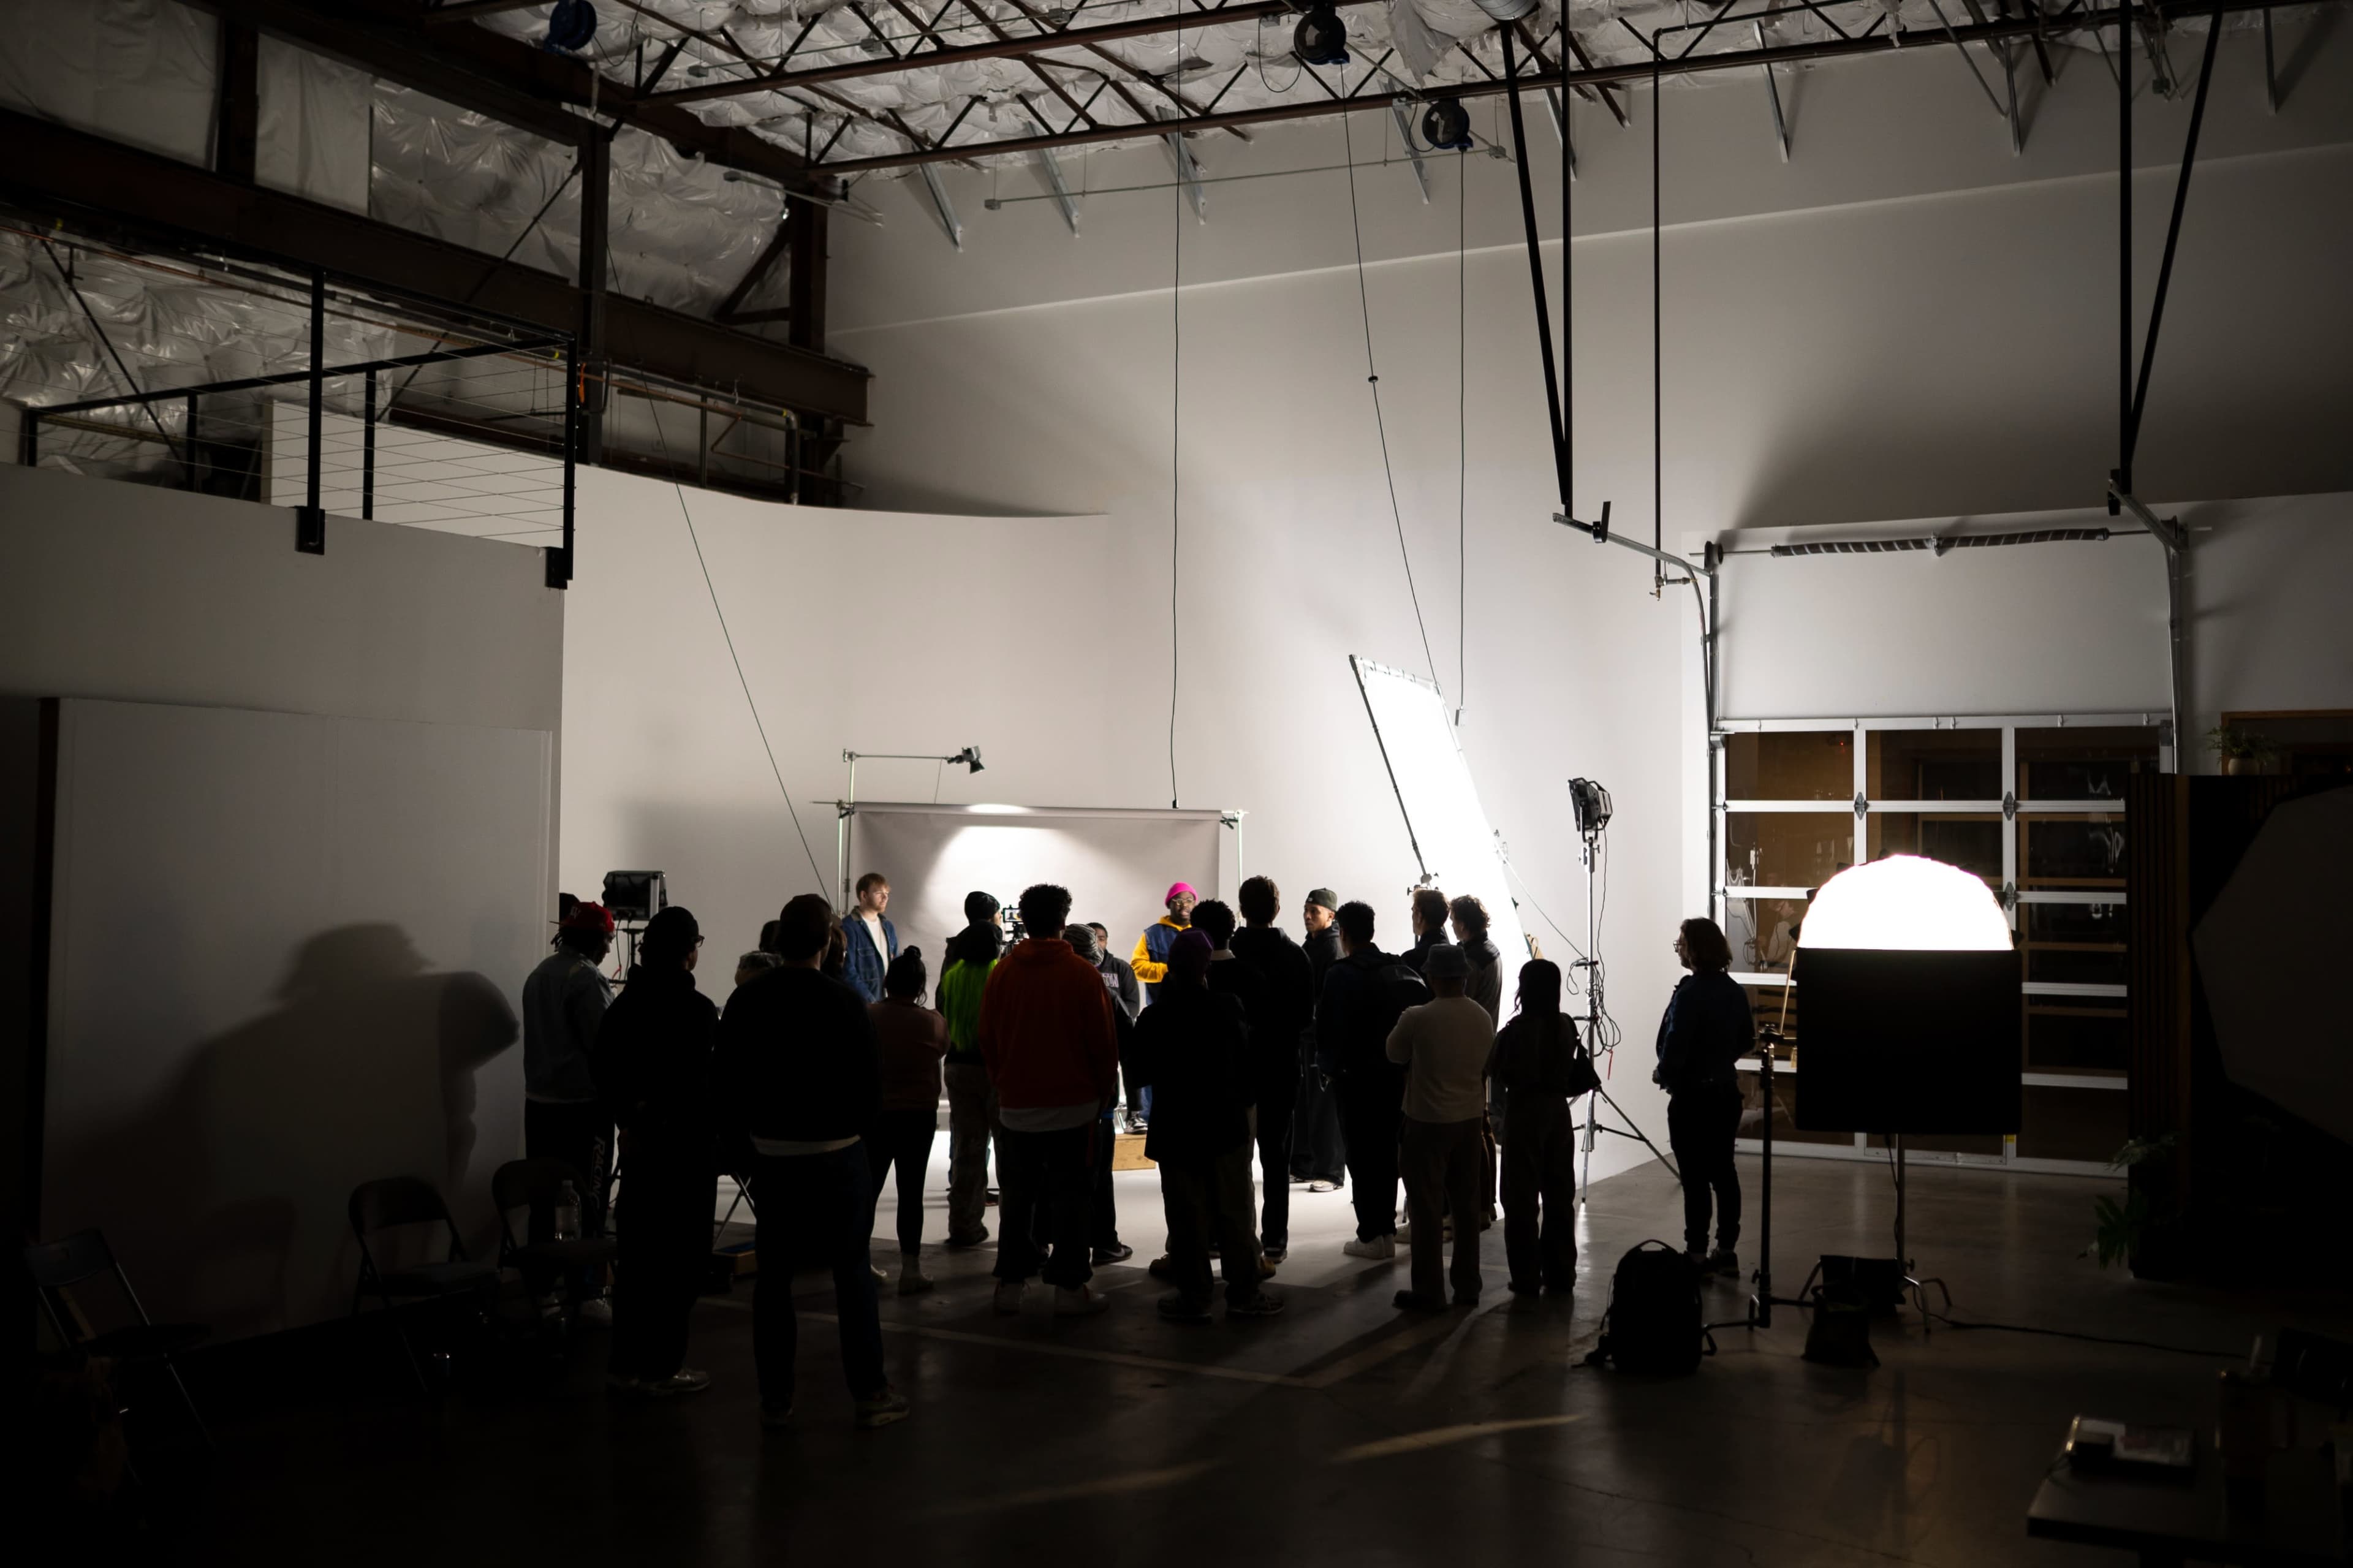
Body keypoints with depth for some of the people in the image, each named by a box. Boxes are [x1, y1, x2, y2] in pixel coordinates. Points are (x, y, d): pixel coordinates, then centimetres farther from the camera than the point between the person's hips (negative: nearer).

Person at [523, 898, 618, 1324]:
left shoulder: (539, 974, 12)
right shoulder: (586, 978, -15)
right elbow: (605, 1042, -17)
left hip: (539, 1101, 8)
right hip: (582, 1102, -8)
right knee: (589, 1201, -3)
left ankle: (541, 1288, 19)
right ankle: (588, 1293, -3)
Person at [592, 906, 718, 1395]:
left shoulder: (624, 1004, 6)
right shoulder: (696, 1009, -16)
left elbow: (605, 1073, 8)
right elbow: (704, 1088, -16)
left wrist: (629, 1119, 10)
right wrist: (711, 1151, -8)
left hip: (640, 1144, 7)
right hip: (685, 1147, -7)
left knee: (638, 1254, 14)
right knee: (680, 1259, 3)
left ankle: (626, 1363, 20)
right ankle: (660, 1367, 8)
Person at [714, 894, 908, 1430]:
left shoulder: (746, 1001, -1)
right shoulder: (843, 1001, -12)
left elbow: (724, 1082, 3)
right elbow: (870, 1081, -11)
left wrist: (754, 1128, 14)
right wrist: (853, 1126, 7)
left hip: (771, 1154, 3)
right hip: (836, 1153, -3)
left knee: (774, 1275, 11)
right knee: (853, 1272, 5)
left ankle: (775, 1398, 14)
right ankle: (871, 1394, 8)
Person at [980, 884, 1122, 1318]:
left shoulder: (1001, 973, 0)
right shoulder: (1082, 974, -10)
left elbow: (987, 1040, 7)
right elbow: (1103, 1042, -6)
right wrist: (1104, 1092, 8)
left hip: (1016, 1106, 3)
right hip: (1073, 1104, -3)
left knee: (1017, 1196, 13)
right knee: (1070, 1197, 3)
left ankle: (1010, 1283, 15)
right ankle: (1069, 1288, 3)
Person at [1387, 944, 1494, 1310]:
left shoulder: (1417, 1018, -19)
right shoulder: (1483, 1018, -2)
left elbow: (1394, 1054, -1)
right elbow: (1486, 1067, 10)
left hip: (1428, 1122, -5)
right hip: (1470, 1119, 5)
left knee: (1427, 1208, 3)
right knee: (1466, 1205, 14)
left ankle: (1429, 1292, 8)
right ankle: (1468, 1287, 21)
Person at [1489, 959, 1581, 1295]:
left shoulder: (1518, 1027, -17)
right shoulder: (1567, 1025, -1)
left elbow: (1496, 1070, -8)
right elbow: (1571, 1069, 10)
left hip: (1525, 1112, -5)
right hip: (1558, 1111, 5)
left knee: (1522, 1197, 3)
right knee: (1560, 1195, 13)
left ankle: (1527, 1278, 6)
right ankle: (1561, 1275, 19)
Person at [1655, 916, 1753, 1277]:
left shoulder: (1690, 993, -19)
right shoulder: (1734, 991, 5)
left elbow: (1675, 1044, -20)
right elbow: (1746, 1041, 15)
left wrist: (1664, 1075, -3)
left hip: (1692, 1096, -7)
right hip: (1726, 1092, 8)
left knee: (1695, 1176, -2)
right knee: (1723, 1171, 12)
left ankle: (1697, 1253, 3)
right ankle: (1726, 1251, 17)